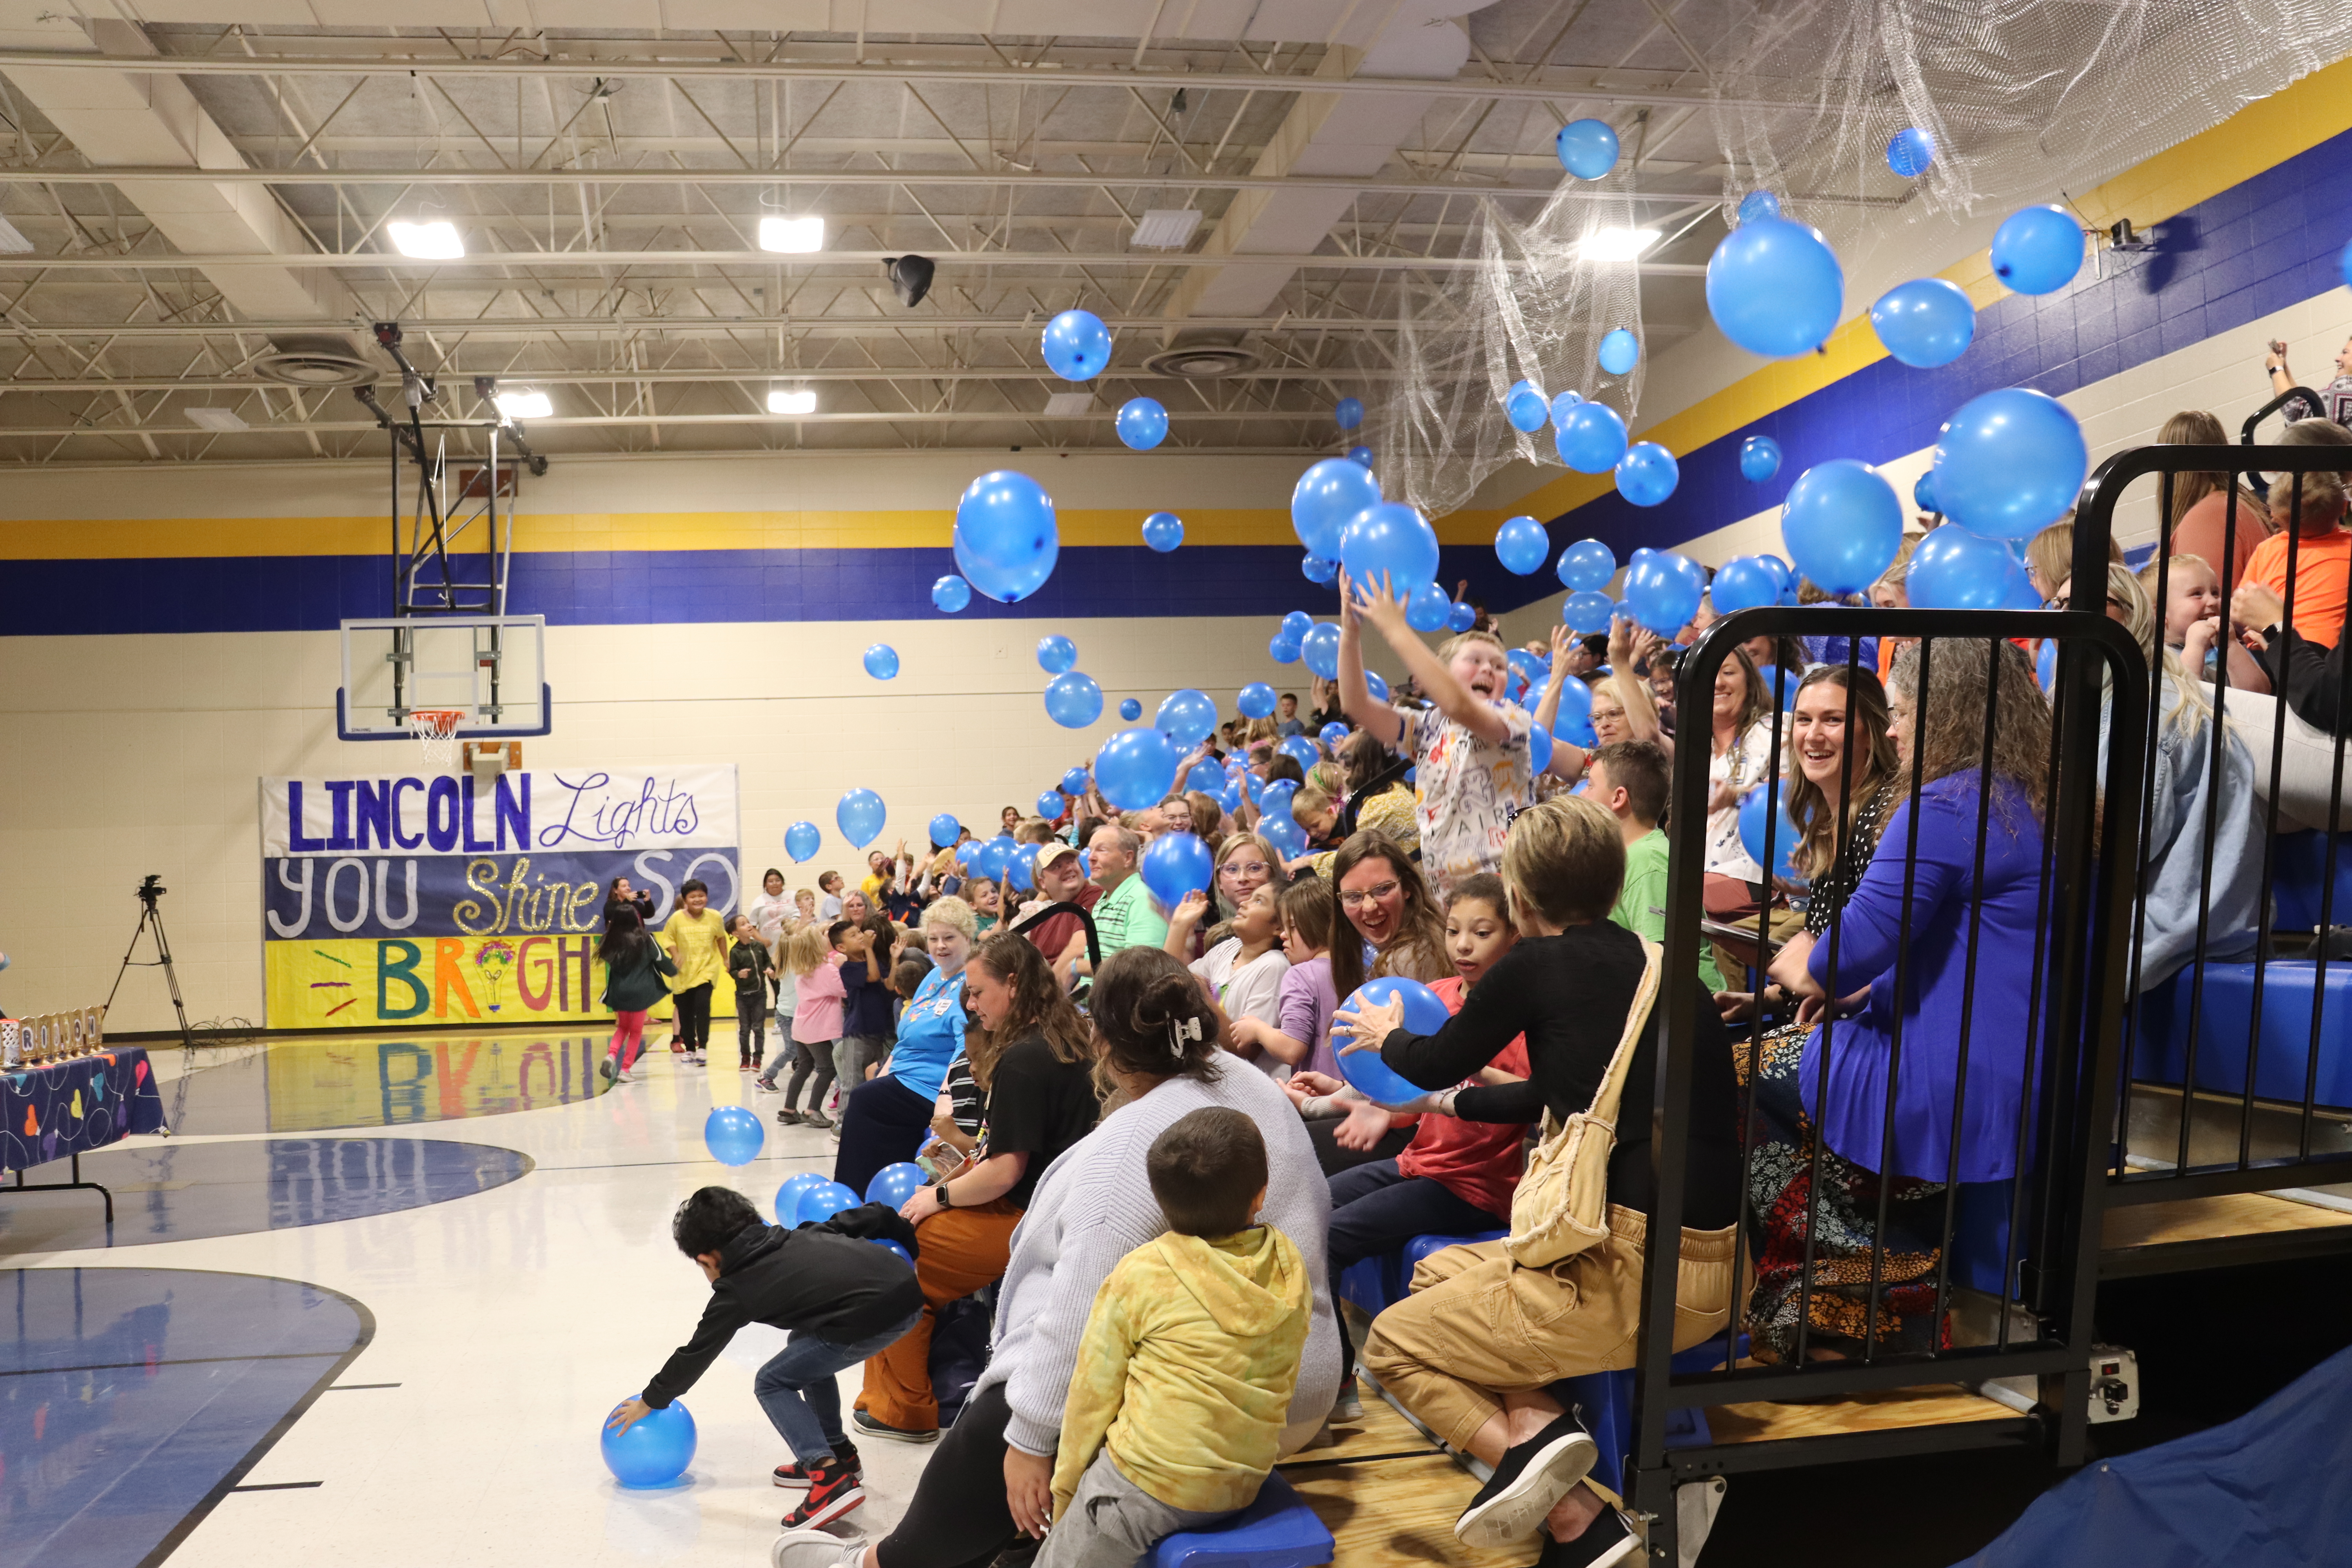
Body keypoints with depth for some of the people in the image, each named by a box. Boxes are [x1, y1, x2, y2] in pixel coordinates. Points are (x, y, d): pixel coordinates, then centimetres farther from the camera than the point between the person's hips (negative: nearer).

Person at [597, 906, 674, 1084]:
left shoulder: (612, 940, -3)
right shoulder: (645, 939, -9)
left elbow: (605, 957, 16)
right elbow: (661, 960, -3)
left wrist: (610, 931, 17)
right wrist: (674, 970, 17)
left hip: (618, 993, 3)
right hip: (640, 993, -3)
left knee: (623, 1027, 23)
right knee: (636, 1031, 14)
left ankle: (612, 1055, -2)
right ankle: (625, 1070, 8)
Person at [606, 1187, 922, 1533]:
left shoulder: (736, 1292, 5)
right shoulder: (794, 1237, 20)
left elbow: (695, 1355, 15)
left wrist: (650, 1403, 30)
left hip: (875, 1315, -8)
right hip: (906, 1286, 8)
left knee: (772, 1384, 10)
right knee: (806, 1348, 31)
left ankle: (830, 1478, -5)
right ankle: (837, 1452, 35)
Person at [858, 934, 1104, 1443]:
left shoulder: (1022, 1060, -20)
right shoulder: (1065, 1043, 7)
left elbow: (1004, 1172, -21)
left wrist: (940, 1196, -6)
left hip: (1020, 1221, -10)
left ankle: (903, 1412, 12)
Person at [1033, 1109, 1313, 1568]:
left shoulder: (1142, 1274, -13)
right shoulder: (1290, 1266, -2)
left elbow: (1094, 1390, -4)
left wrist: (1066, 1483, 9)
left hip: (1148, 1488, -6)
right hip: (1245, 1484, 6)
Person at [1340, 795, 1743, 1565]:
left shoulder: (1536, 964, -9)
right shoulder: (1652, 962, 13)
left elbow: (1436, 1062, 9)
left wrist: (1388, 1036, 32)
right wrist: (1439, 1101, 43)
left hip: (1637, 1271, -8)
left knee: (1393, 1342, 11)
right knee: (1437, 1272, 23)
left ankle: (1549, 1480, -11)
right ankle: (1543, 1424, 2)